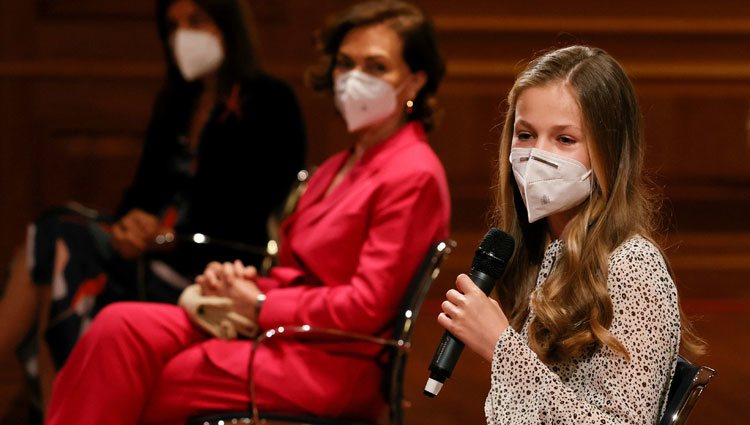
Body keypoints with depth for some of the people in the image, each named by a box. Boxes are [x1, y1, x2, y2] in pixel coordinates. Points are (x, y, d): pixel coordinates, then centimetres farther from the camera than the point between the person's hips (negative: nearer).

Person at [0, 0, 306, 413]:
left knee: (58, 242, -22)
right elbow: (147, 186, 17)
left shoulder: (270, 103, 0)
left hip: (218, 260, -7)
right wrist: (130, 224, -6)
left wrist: (168, 233, -15)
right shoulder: (175, 104, 23)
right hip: (157, 243, 7)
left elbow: (252, 207, -9)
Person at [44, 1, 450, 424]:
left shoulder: (414, 177, -9)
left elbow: (365, 306, -15)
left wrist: (259, 305, -10)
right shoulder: (341, 167, 20)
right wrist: (243, 283, 0)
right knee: (122, 325, -13)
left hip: (327, 364, -8)